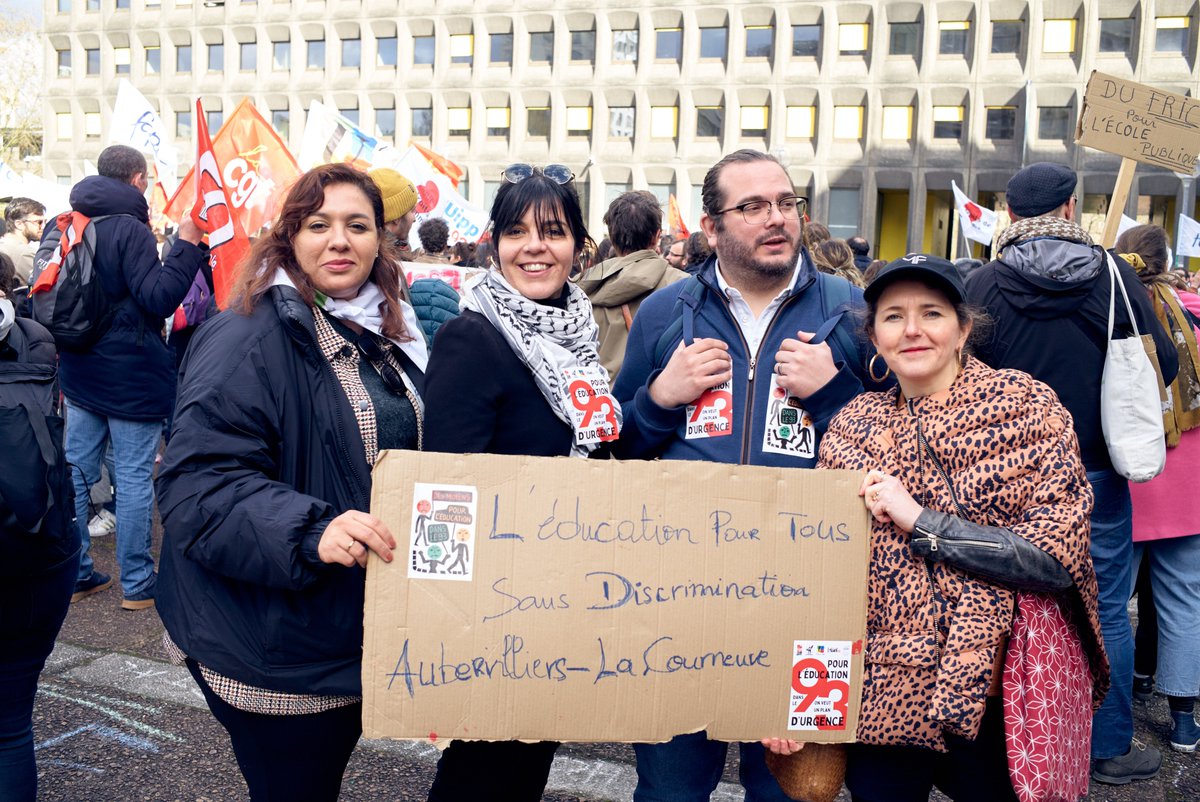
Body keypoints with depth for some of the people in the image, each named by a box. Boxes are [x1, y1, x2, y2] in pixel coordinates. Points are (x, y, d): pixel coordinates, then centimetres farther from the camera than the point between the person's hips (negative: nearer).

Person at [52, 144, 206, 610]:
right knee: (134, 478, 0)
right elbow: (158, 298, -20)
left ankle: (75, 575, 21)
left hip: (81, 373, 8)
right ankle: (137, 584, 8)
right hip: (131, 376, -8)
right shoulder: (130, 229, -15)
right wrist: (187, 245, -18)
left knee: (76, 472, 12)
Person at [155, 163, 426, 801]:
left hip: (364, 634, 8)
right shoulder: (247, 340, -18)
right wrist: (309, 528, -39)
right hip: (276, 652, -8)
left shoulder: (387, 336, 9)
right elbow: (198, 482, -26)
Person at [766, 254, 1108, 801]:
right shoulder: (852, 427, 1)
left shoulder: (1025, 404, -7)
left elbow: (1057, 560, -15)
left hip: (1002, 692, -2)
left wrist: (918, 520, -18)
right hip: (884, 692, 2)